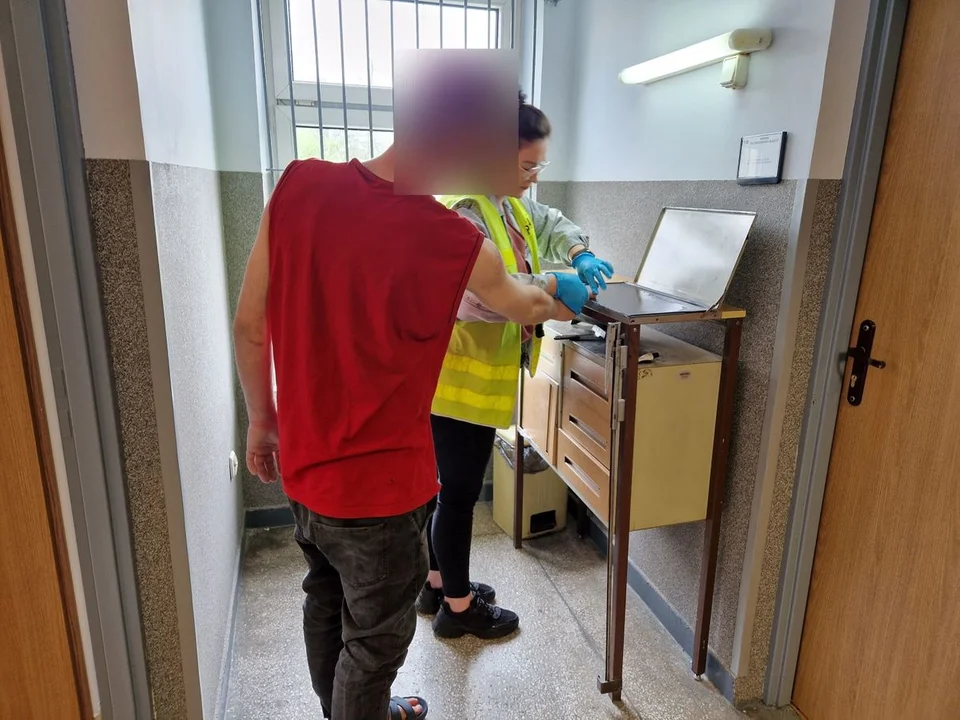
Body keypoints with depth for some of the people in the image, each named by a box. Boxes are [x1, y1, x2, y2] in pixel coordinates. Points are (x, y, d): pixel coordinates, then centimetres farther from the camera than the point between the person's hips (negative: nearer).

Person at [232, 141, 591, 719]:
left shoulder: (299, 185, -9)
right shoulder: (453, 242, -21)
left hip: (305, 461, 7)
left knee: (326, 601, 29)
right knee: (374, 639, 19)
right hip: (377, 482, -6)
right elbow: (524, 306, 1)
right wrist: (558, 301, 25)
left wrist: (263, 418, 11)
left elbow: (249, 325, -3)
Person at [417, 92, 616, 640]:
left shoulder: (508, 204, 10)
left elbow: (550, 224, 25)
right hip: (460, 376, -10)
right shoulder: (464, 209, -21)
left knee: (456, 487, 20)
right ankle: (459, 607, 25)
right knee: (460, 491, 5)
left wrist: (580, 254, 5)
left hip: (477, 375, 10)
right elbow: (478, 294, -32)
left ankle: (439, 583, 39)